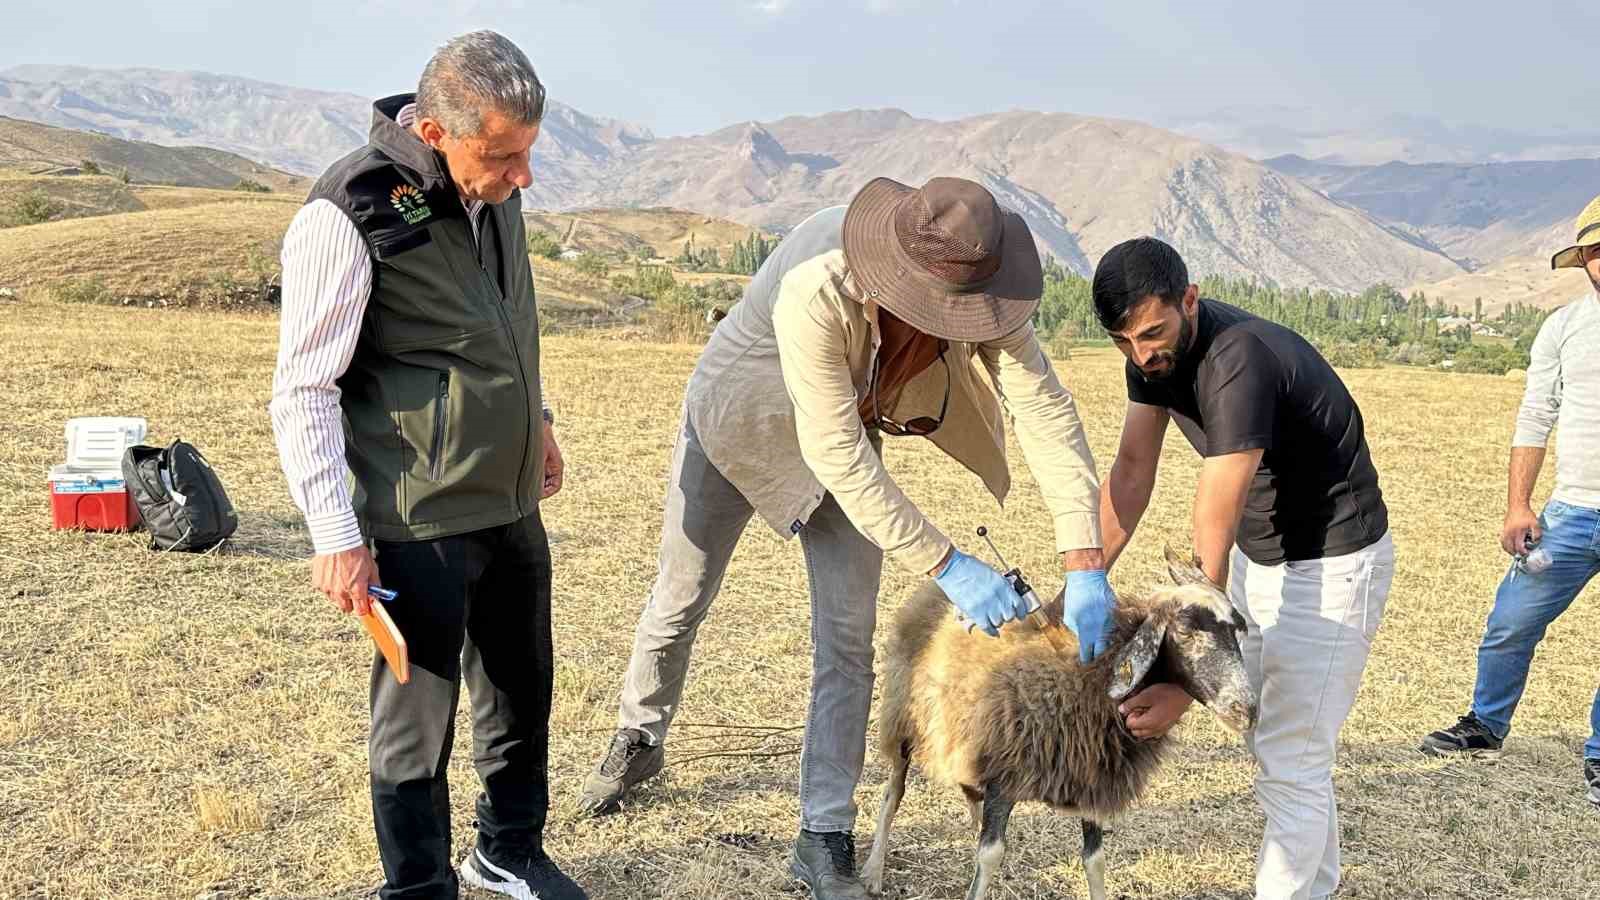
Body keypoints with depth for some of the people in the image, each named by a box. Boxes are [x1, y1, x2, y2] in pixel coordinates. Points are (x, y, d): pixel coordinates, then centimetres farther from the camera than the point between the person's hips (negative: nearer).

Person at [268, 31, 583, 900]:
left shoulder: (494, 186, 3)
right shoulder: (349, 215, -19)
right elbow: (304, 392, -15)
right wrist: (336, 536, -17)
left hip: (514, 504, 7)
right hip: (421, 525, -7)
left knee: (523, 694, 20)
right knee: (417, 723, 6)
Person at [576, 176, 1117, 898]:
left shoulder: (971, 280, -29)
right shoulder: (817, 293, -43)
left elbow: (1046, 408, -30)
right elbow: (838, 460, -40)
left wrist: (1085, 567, -37)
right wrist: (946, 566, -40)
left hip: (846, 430, 3)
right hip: (738, 418, -3)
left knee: (848, 639, -4)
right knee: (681, 600, 14)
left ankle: (823, 839, 8)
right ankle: (637, 743, 42)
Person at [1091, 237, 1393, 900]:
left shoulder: (1239, 362, -35)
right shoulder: (1154, 350, -10)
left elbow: (1211, 540, -37)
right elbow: (1132, 469, -5)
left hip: (1332, 564, -9)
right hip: (1258, 553, 9)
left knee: (1290, 759, -7)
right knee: (1264, 736, 20)